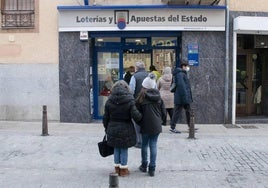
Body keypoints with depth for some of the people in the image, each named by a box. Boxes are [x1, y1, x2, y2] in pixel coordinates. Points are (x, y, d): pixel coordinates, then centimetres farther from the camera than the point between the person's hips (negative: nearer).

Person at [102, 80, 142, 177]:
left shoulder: (109, 101, -3)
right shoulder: (129, 101, -12)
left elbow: (105, 117, 3)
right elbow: (136, 116, -19)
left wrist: (107, 129, 15)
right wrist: (140, 115, 3)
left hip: (113, 129, 3)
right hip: (125, 129, -2)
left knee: (116, 149, 16)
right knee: (124, 150, 9)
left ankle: (117, 168, 27)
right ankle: (123, 169, 19)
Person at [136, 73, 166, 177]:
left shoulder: (141, 98, -11)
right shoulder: (159, 98, 3)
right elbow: (164, 113, 7)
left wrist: (140, 123, 10)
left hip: (146, 126, -3)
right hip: (156, 126, 3)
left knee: (144, 144, 15)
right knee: (153, 145, 6)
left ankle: (144, 165, 26)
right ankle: (152, 168, 5)